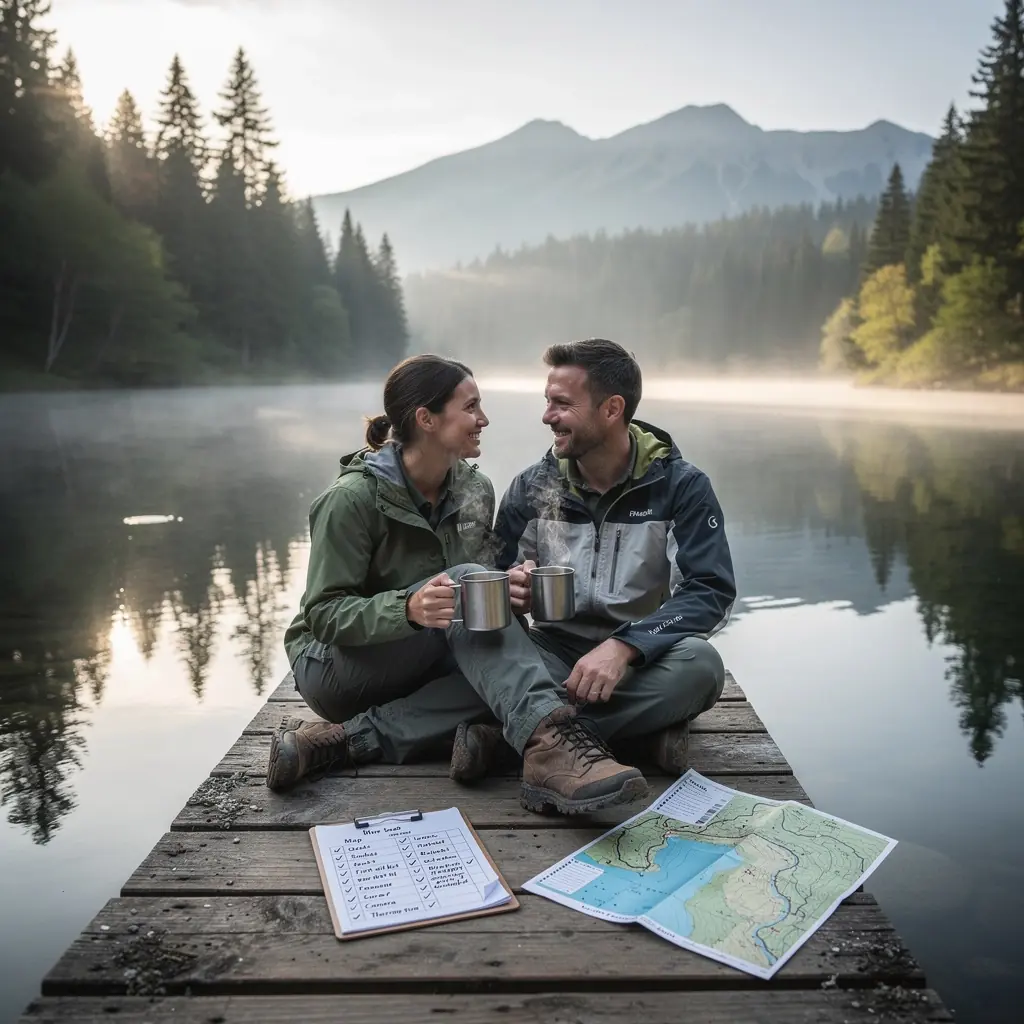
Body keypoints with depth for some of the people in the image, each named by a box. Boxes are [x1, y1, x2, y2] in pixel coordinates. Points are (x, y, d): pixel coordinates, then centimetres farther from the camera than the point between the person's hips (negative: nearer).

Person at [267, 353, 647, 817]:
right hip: (335, 666, -5)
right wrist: (409, 608, -38)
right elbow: (323, 613, -19)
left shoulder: (474, 490, 0)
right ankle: (547, 739, -48)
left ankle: (348, 738, -30)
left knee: (505, 667, -28)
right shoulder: (352, 497, -18)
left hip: (427, 666, 6)